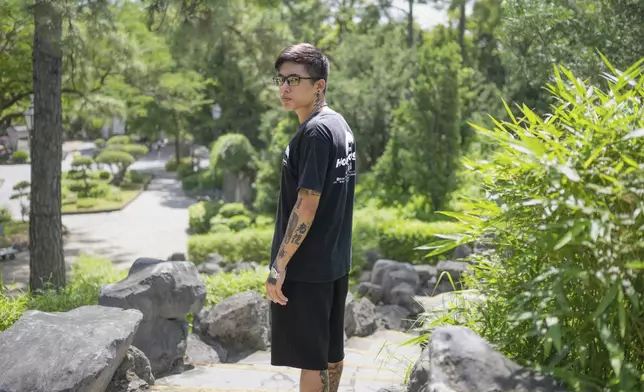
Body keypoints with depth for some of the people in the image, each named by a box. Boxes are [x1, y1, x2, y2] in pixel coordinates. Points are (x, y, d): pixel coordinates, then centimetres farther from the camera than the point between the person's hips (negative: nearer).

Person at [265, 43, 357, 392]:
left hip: (306, 265, -9)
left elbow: (306, 205, -22)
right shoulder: (340, 125, 10)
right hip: (335, 261, 9)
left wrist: (279, 264, -18)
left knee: (310, 356, 0)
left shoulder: (314, 131, -18)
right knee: (330, 348, 18)